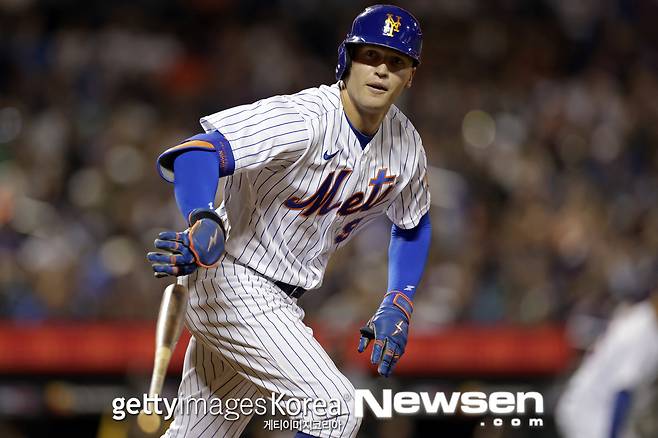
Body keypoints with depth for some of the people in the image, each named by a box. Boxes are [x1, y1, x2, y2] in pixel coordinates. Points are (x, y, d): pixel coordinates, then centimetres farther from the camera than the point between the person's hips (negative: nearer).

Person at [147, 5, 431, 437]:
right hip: (233, 285, -8)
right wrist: (206, 224, -56)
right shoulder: (303, 119, -24)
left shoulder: (406, 146, 1)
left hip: (279, 304, 8)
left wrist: (398, 306, 7)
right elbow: (197, 154, -36)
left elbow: (413, 224, 21)